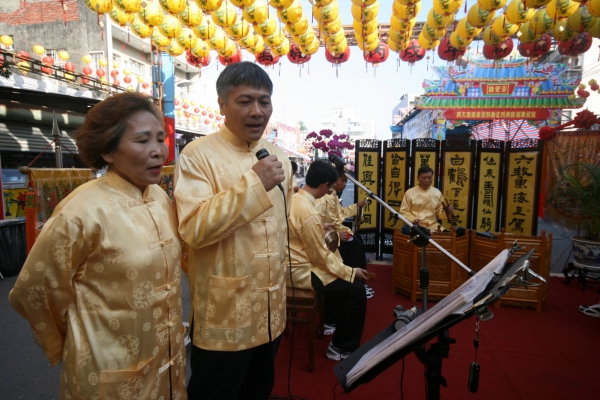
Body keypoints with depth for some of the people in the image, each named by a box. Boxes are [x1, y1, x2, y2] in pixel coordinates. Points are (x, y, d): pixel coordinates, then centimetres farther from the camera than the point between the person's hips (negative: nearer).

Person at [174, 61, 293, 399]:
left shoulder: (279, 157, 7)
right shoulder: (198, 155, -14)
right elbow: (194, 229, -25)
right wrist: (254, 183, -27)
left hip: (271, 310, 6)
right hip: (224, 313, -6)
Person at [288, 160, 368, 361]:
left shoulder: (294, 199, 2)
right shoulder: (309, 213, -27)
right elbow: (321, 256, -21)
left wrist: (322, 228, 21)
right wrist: (351, 272, -11)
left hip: (295, 263, 10)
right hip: (301, 271, -10)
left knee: (344, 275, 22)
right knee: (356, 289, -9)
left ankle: (334, 322, 36)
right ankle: (342, 348, 6)